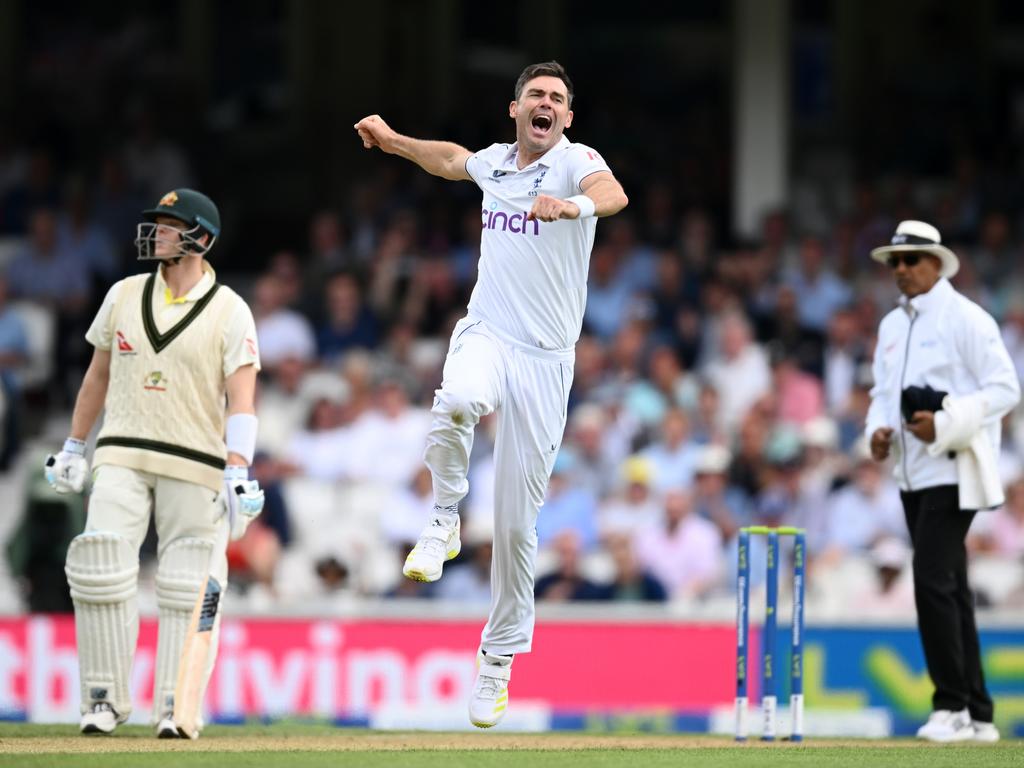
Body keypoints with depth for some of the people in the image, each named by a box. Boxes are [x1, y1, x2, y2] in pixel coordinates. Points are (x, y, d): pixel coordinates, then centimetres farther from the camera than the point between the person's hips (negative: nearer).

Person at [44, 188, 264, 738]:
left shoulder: (229, 311, -4)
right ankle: (105, 699, -1)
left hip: (194, 466, -3)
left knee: (186, 589, -2)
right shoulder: (124, 296, 8)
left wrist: (237, 474, -23)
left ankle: (175, 707, 4)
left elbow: (241, 399, -11)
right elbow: (99, 373, 18)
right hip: (120, 458, 3)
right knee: (101, 572, -10)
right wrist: (73, 448, 18)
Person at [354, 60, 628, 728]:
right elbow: (452, 158, 37)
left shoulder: (576, 160, -6)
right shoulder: (494, 161, 10)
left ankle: (500, 656, 15)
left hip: (545, 359, -2)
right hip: (486, 335, 2)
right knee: (458, 400, -37)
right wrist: (393, 141, 34)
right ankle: (445, 521, -15)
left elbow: (613, 195, -31)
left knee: (517, 519, -1)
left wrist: (574, 205, -51)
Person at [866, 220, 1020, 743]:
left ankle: (952, 705, -10)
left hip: (953, 473, -8)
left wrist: (944, 423, -22)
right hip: (913, 475, 8)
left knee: (934, 582, -16)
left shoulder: (965, 319, -9)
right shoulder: (892, 326, 15)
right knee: (949, 588, 9)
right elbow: (882, 392, 22)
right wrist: (879, 430, 1)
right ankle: (978, 716, 13)